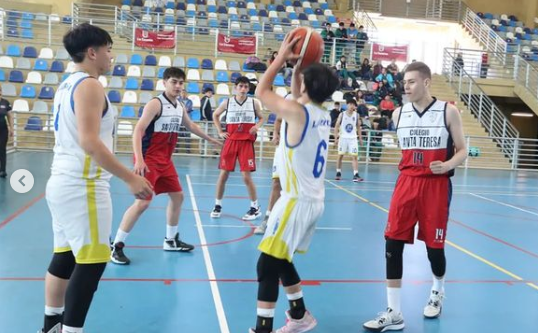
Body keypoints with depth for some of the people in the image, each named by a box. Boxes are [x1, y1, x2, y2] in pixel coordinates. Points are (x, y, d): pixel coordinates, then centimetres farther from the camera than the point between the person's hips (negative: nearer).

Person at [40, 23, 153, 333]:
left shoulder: (67, 84, 15)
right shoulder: (89, 85, -13)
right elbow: (90, 142, -24)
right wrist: (131, 178, -23)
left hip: (63, 183, 10)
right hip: (82, 187, -10)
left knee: (65, 256, 17)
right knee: (91, 262, -5)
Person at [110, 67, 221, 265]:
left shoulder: (180, 107, 9)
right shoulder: (155, 104, -16)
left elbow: (190, 126, 29)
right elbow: (138, 131, -23)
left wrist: (209, 139, 39)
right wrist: (139, 160, -33)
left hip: (165, 160, 9)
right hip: (148, 160, -9)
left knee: (177, 196, 14)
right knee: (143, 202, -15)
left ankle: (171, 240, 29)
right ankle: (116, 246, -3)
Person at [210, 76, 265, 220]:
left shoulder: (254, 103, 0)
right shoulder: (227, 102, 2)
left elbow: (261, 118, 13)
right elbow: (215, 115, 18)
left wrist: (257, 126, -9)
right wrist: (220, 132, 7)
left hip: (246, 142, -2)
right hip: (230, 141, 2)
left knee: (247, 177, -5)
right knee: (223, 174, 3)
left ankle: (255, 208, 10)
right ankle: (217, 205, 18)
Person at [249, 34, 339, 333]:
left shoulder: (297, 112, -16)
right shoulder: (324, 115, 7)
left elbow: (262, 91, -2)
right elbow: (299, 100, 26)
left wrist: (282, 58, 3)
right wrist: (298, 67, 17)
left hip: (297, 202, -9)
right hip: (315, 201, 9)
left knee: (267, 265, -2)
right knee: (280, 260, 22)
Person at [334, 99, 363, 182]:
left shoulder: (356, 115, 3)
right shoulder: (342, 114, -2)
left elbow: (358, 127, 12)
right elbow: (337, 126, 0)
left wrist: (360, 138, 7)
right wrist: (336, 138, -7)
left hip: (353, 138, 1)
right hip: (343, 138, -1)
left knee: (354, 156, -6)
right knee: (340, 156, 5)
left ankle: (356, 175, -10)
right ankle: (338, 173, 18)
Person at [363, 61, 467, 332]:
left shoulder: (448, 111, -5)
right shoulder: (399, 114, 5)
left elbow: (462, 151, -3)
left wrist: (447, 165, -21)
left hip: (436, 185, -3)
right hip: (407, 183, 3)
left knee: (434, 246, 6)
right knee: (393, 244, -6)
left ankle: (437, 292, 40)